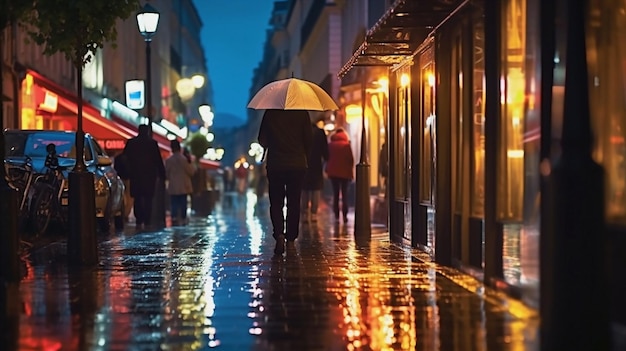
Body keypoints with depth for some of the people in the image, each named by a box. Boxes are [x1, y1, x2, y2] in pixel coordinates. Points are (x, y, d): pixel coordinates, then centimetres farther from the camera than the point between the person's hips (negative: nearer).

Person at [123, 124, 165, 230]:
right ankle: (147, 222, -4)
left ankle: (139, 222, -1)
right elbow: (158, 160, -2)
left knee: (137, 199, 7)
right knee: (148, 199, 2)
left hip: (135, 175, 2)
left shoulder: (130, 143, 2)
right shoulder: (152, 143, -3)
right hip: (149, 175, -2)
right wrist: (162, 175, 3)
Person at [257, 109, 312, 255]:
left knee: (276, 203, 6)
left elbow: (262, 140, 0)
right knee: (294, 204, 11)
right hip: (297, 165, 1)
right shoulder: (302, 113, -3)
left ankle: (279, 234, -16)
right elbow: (308, 140, -1)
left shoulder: (270, 113, -3)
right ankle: (291, 240, 13)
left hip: (275, 165, 0)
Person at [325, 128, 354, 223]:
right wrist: (351, 172, 1)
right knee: (344, 194, 3)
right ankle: (344, 215, -6)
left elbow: (327, 158, 5)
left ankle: (336, 215, 1)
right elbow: (351, 159, -5)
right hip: (344, 172, -2)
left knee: (335, 194, 7)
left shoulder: (330, 145, 3)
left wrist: (327, 170, 12)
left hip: (333, 172, 2)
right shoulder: (346, 144, -4)